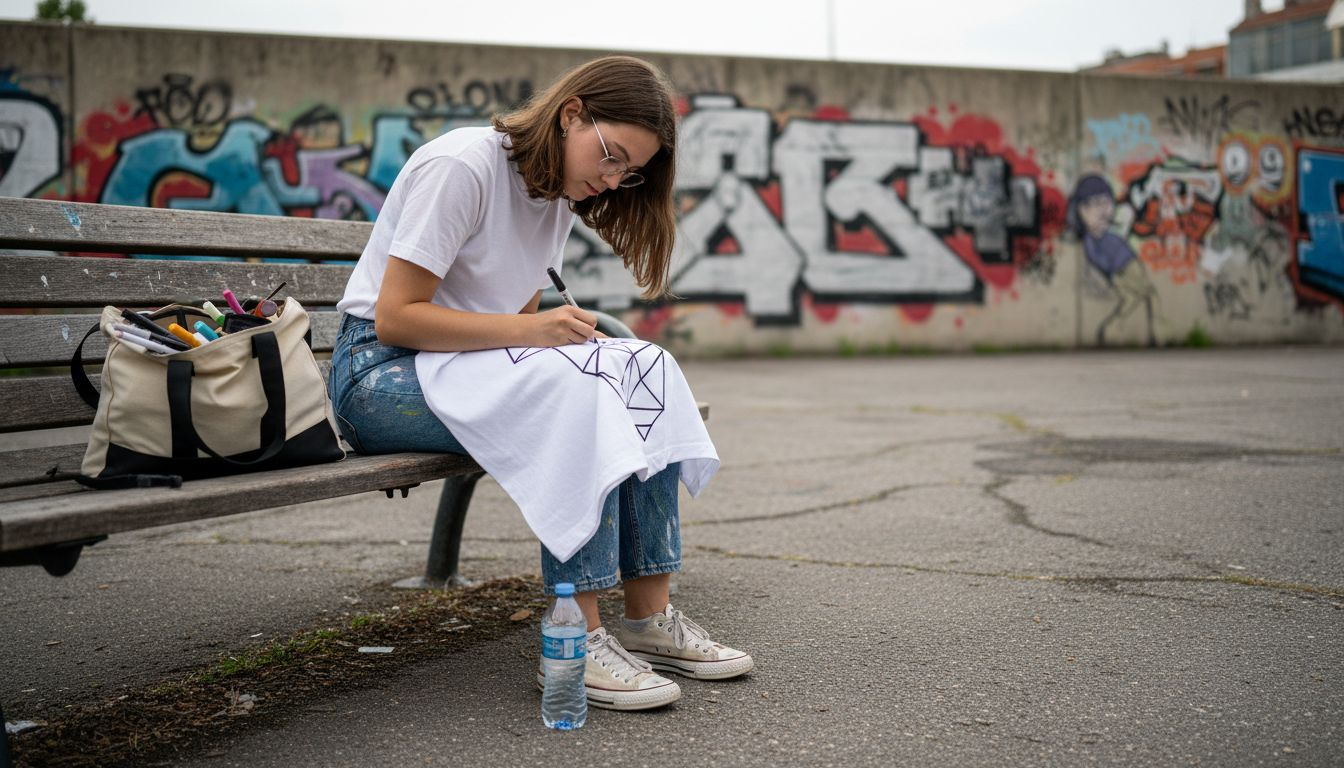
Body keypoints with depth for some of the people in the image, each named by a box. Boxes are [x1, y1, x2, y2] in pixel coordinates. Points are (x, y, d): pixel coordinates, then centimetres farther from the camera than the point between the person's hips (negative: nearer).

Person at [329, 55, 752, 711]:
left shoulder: (560, 195, 9)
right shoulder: (462, 165, -17)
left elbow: (514, 323, 11)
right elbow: (394, 316, -21)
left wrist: (565, 334, -11)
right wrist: (528, 330, -28)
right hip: (380, 373, -8)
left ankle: (649, 618, -13)